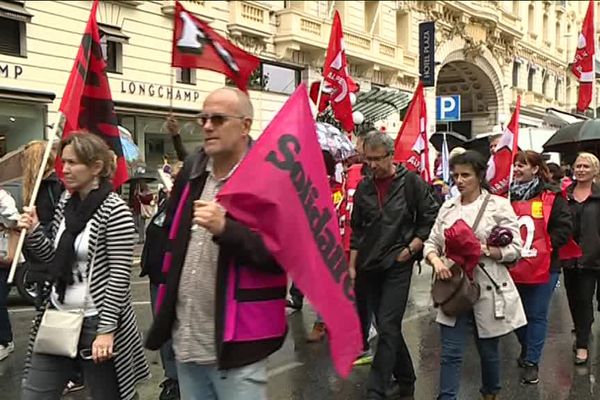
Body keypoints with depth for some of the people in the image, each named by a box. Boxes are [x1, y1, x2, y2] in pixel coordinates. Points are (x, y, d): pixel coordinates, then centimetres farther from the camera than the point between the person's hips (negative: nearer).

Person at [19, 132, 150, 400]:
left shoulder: (114, 210, -15)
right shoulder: (65, 203, 6)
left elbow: (120, 275, -16)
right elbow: (55, 259, 13)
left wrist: (106, 330, -17)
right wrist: (33, 232, -3)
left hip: (96, 321, -7)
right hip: (57, 317, 7)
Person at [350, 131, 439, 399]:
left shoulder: (411, 181, -5)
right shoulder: (364, 188, 7)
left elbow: (430, 218, -3)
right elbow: (357, 230, 11)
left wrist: (410, 249, -8)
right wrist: (352, 266, 8)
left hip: (398, 266, -5)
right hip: (370, 267, 5)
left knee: (388, 328, -9)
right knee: (387, 328, 12)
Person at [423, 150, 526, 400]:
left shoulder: (498, 205, -5)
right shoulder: (448, 207, 8)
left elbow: (514, 248, -7)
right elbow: (431, 243, 8)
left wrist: (483, 251, -21)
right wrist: (436, 261, -13)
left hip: (488, 289, -2)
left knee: (488, 350, 16)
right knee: (450, 353, 0)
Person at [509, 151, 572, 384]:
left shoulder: (552, 196, -5)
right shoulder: (509, 195, 8)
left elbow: (564, 227, -7)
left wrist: (545, 246, -15)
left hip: (542, 267, -4)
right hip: (513, 267, 4)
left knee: (536, 316, 5)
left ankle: (531, 362, 16)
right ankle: (526, 348, 40)